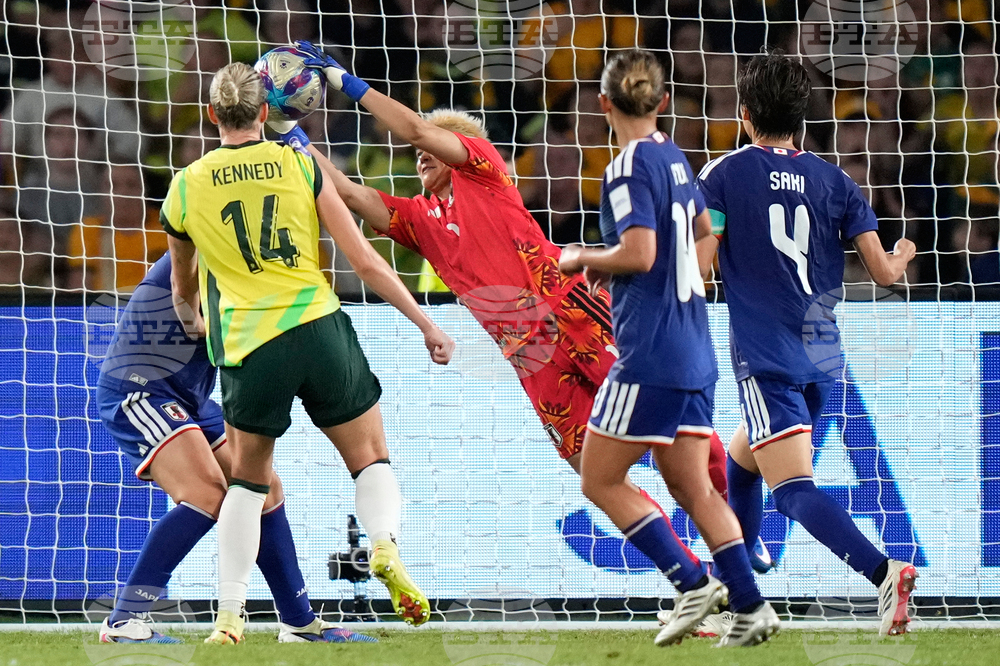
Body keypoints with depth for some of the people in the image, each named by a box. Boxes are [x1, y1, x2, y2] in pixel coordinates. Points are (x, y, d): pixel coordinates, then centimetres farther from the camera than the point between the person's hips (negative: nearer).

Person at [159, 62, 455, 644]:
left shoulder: (186, 188, 8)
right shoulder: (300, 165, 4)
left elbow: (183, 290, 26)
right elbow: (365, 261, 1)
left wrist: (194, 323, 49)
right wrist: (429, 327, 9)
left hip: (249, 351, 1)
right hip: (320, 333, -1)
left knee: (249, 482, 19)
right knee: (371, 460, 14)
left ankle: (230, 616, 9)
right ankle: (386, 546, -16)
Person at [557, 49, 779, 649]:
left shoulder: (630, 168, -14)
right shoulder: (673, 157, 13)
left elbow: (638, 254, -24)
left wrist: (584, 259, -6)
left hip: (651, 352, -9)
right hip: (694, 351, 9)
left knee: (600, 480, 2)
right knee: (692, 486, 11)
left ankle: (692, 583, -5)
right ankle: (750, 606, 3)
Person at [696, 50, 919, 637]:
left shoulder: (725, 174, -3)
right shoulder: (834, 181, 7)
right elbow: (883, 271, 4)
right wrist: (903, 257, 27)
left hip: (766, 358, -6)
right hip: (822, 355, 6)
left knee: (794, 490, -14)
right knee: (740, 465, 25)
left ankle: (883, 572, -37)